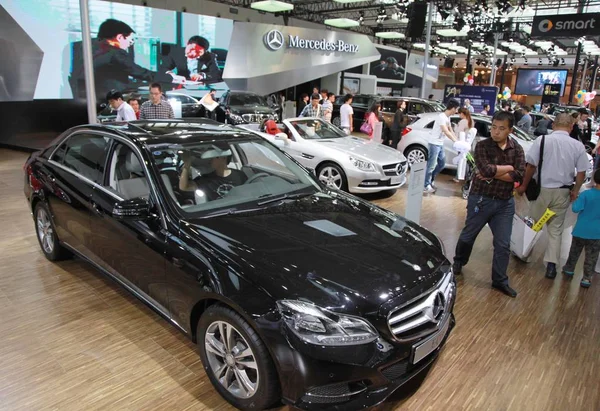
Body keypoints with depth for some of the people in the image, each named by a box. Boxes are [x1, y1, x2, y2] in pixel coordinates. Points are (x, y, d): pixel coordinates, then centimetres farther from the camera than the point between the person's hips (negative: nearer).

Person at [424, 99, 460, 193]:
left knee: (442, 163, 16)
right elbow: (446, 132, -24)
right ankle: (426, 185, 3)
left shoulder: (448, 117, 11)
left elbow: (451, 131, 15)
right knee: (431, 165, -5)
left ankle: (430, 180, 28)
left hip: (440, 144, 10)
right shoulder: (441, 117, -19)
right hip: (434, 144, -10)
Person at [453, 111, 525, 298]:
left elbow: (519, 175, -12)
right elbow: (486, 170, -24)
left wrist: (493, 173, -19)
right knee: (468, 235, 13)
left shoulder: (517, 149, 1)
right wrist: (508, 168, -12)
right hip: (481, 199, -2)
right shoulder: (482, 146, -8)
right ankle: (458, 262, 39)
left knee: (503, 244, 5)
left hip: (505, 202, 3)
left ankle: (500, 280, 19)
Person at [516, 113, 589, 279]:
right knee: (556, 229, 10)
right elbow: (581, 173, 2)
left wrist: (524, 185, 3)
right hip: (563, 192, 2)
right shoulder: (578, 145, -1)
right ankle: (551, 265, 10)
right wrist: (575, 191, 17)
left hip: (542, 189, -2)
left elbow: (531, 166, -9)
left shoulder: (542, 140, -9)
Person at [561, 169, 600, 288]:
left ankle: (569, 269, 36)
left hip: (581, 230, -1)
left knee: (574, 251, 19)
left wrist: (575, 201, -1)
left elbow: (575, 209, -19)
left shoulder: (586, 194, -17)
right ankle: (587, 278, 13)